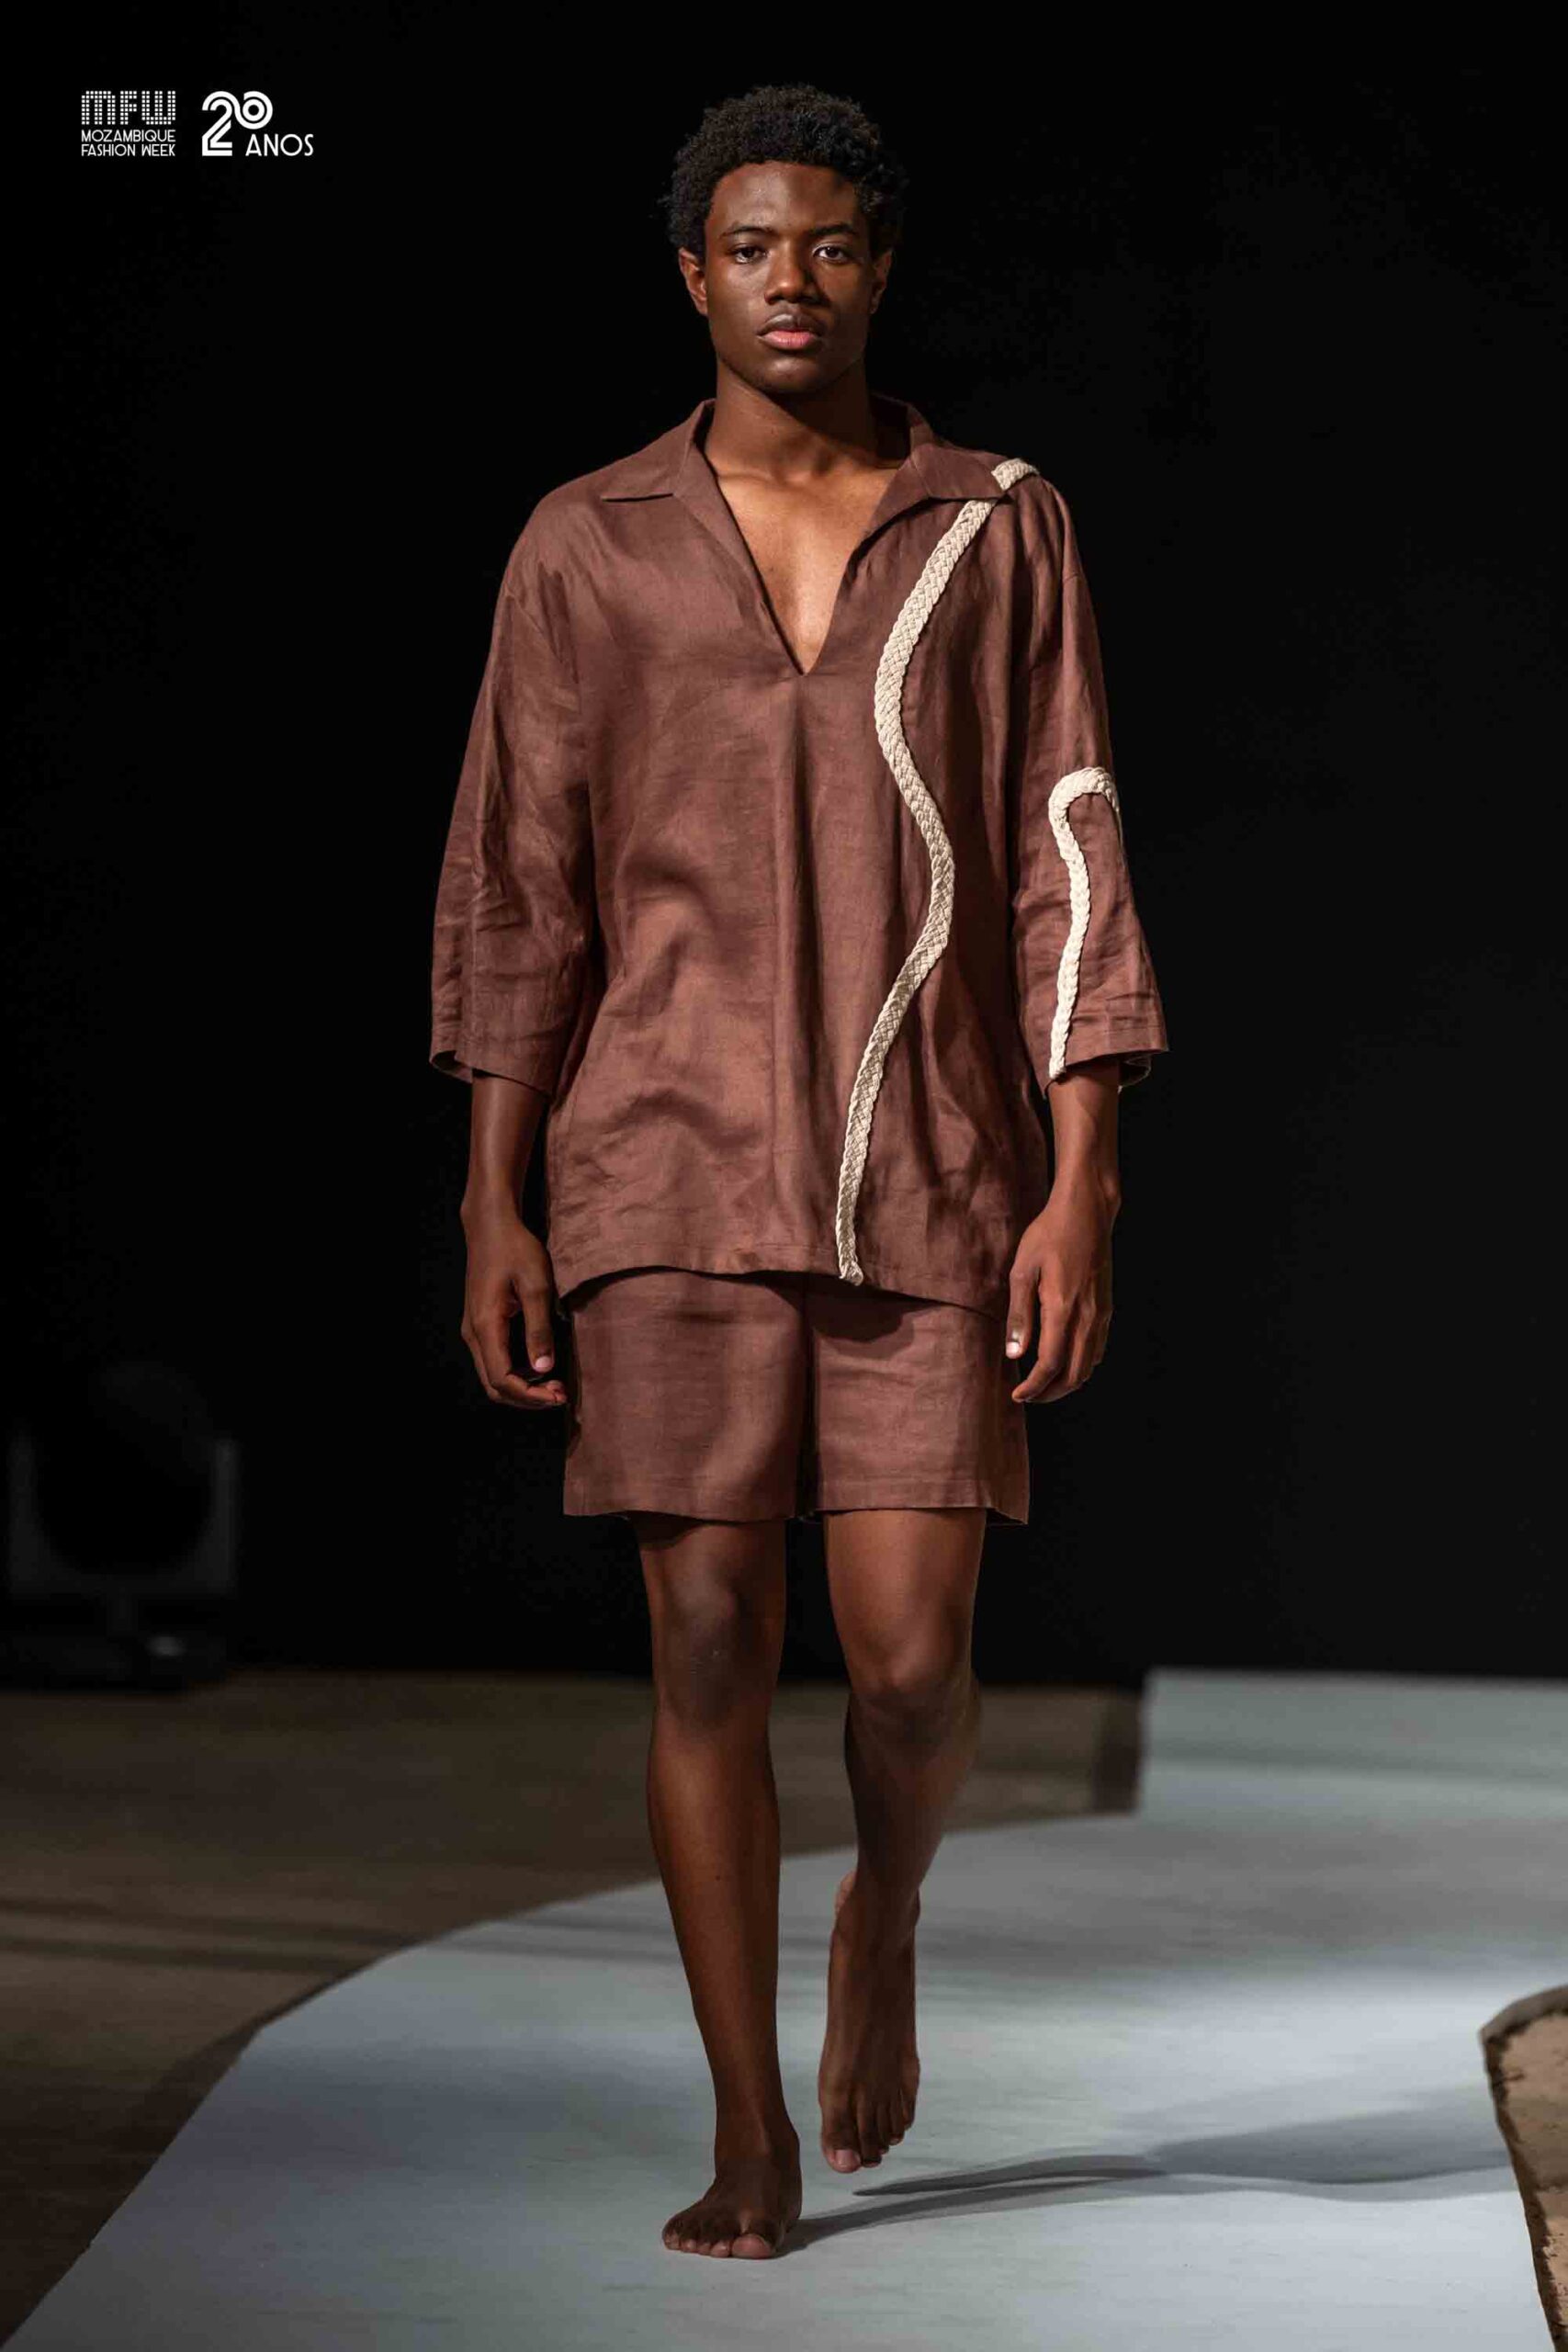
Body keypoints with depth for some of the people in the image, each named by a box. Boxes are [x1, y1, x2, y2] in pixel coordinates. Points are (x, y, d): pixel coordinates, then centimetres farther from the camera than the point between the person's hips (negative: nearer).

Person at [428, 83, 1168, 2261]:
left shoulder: (1004, 531, 4)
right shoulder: (588, 546, 4)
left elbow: (1068, 872, 0)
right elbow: (514, 894, 4)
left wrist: (1082, 1189, -8)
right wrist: (493, 1215, -2)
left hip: (932, 1183, 0)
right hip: (671, 1178, 0)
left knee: (912, 1658, -6)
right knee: (712, 1644, -4)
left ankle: (885, 1915, 29)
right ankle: (754, 2142, 7)